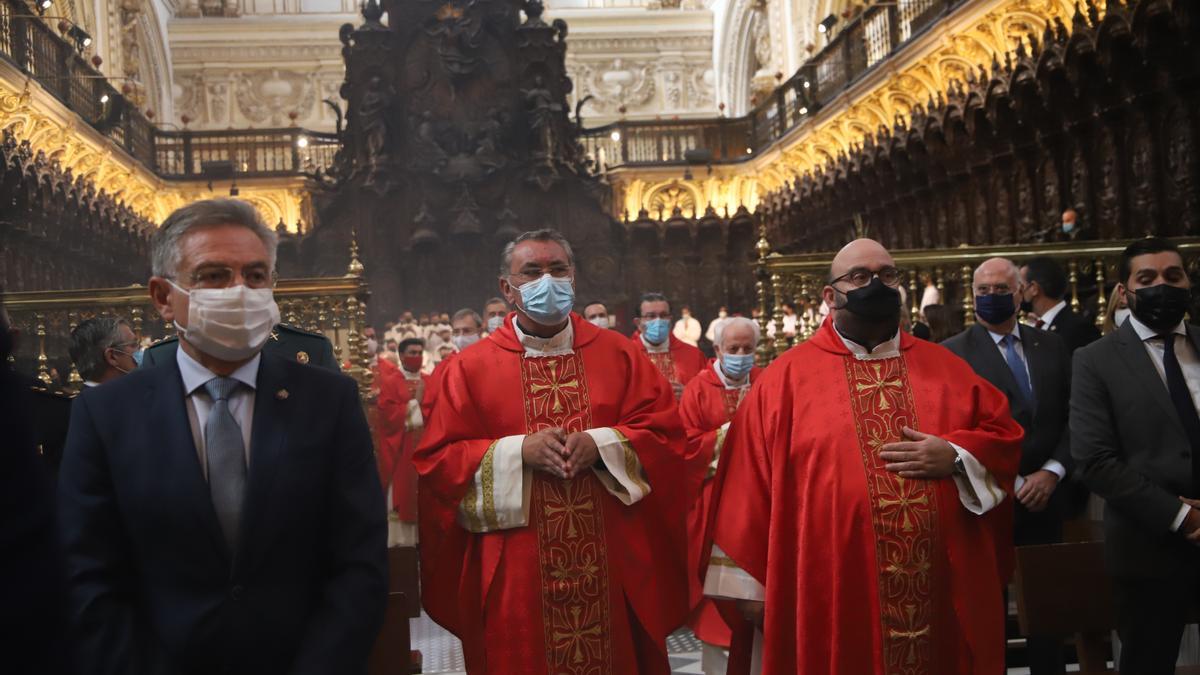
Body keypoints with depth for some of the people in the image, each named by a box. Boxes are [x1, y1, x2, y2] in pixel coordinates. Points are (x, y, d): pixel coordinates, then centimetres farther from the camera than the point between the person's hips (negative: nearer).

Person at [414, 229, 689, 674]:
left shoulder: (620, 355, 5)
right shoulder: (471, 367, 1)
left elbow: (665, 434, 1)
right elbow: (437, 460, -3)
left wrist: (600, 445, -16)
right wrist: (519, 451, -16)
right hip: (517, 568, -1)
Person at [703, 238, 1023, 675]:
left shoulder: (944, 368, 11)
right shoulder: (787, 377, 0)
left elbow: (1003, 433, 12)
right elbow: (753, 483, -2)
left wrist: (954, 457, -9)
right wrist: (752, 584, -4)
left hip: (943, 593, 3)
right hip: (831, 597, -3)